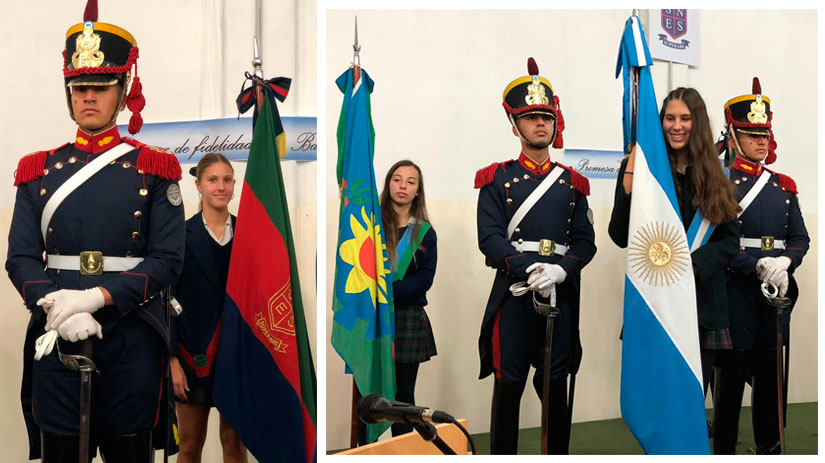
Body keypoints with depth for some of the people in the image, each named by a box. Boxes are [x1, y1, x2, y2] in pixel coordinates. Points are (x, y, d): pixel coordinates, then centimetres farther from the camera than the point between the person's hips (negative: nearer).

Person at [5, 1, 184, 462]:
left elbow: (168, 259, -5)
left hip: (131, 339, -1)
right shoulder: (40, 170, 10)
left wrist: (96, 297, -17)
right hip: (58, 337, 2)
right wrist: (59, 308, -16)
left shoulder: (153, 169, 3)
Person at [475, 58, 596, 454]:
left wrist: (559, 270, -14)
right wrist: (529, 269, -21)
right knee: (508, 382, 0)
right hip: (512, 290, -2)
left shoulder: (571, 182, 13)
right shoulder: (498, 179, 5)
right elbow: (489, 236, -6)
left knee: (555, 384, 6)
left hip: (561, 292, 2)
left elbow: (586, 241, 6)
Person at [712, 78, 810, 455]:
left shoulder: (783, 187, 15)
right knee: (731, 374, -1)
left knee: (771, 374, 10)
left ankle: (770, 448, 21)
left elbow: (800, 238, 11)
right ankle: (724, 450, 8)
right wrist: (759, 265, -21)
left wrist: (784, 262, -10)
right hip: (735, 292, -5)